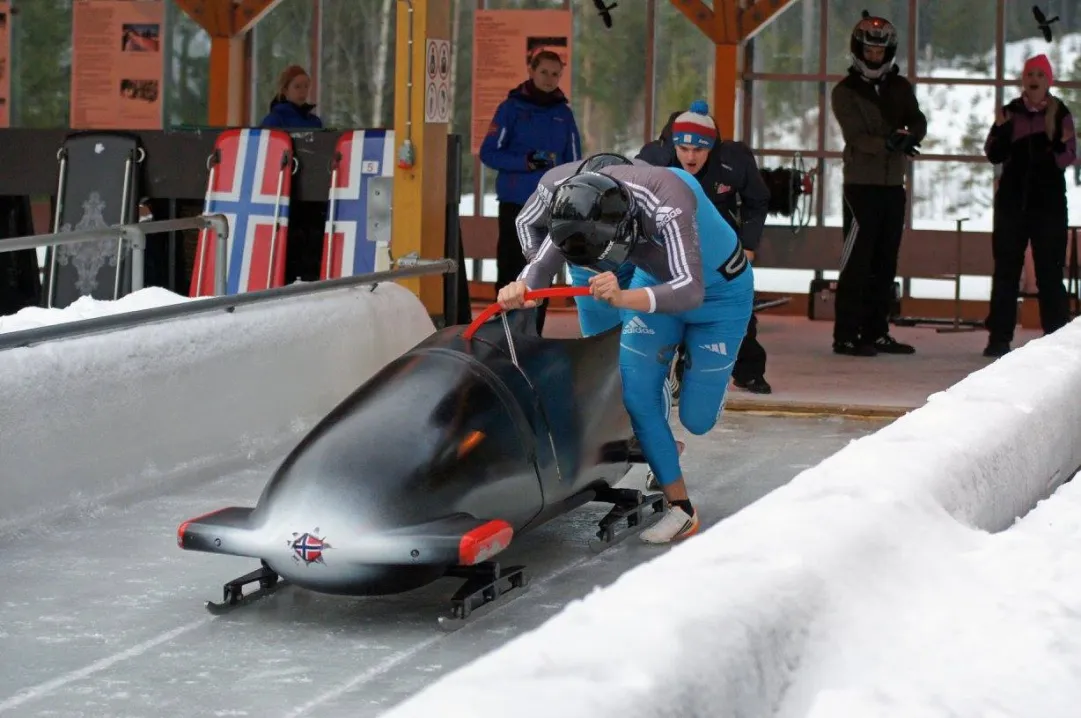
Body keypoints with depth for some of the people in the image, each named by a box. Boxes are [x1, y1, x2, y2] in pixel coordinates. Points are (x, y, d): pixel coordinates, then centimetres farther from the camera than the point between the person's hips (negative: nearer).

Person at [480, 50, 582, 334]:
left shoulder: (563, 113, 10)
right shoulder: (512, 107, -1)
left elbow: (574, 164, 14)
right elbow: (489, 152, -5)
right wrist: (525, 162, -18)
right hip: (515, 203, -3)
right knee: (510, 270, -4)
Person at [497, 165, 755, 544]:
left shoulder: (666, 203, -42)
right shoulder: (580, 203, -24)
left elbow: (691, 291, -49)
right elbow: (541, 266, -22)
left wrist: (624, 299, -65)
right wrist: (522, 288, -46)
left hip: (719, 292, -5)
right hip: (657, 281, 5)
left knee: (696, 419, 0)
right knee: (637, 394, -7)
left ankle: (710, 372, 36)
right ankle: (680, 509, 6)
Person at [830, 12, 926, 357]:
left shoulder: (901, 88, 11)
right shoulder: (845, 92, -3)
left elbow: (919, 123, -1)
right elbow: (856, 136, -15)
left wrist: (909, 135, -24)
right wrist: (887, 143, -31)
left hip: (893, 185, 5)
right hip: (861, 185, -5)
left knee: (885, 263, 9)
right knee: (857, 262, -9)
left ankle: (876, 332, 16)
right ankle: (846, 335, -8)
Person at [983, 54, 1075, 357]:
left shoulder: (1060, 114, -1)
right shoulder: (1011, 112, 5)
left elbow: (1068, 159, -4)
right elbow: (994, 155, 3)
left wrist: (1059, 146, -24)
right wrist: (1000, 130, -14)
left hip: (1049, 201, -2)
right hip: (1012, 199, 3)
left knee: (1049, 270, -2)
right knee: (1006, 269, 5)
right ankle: (999, 337, 9)